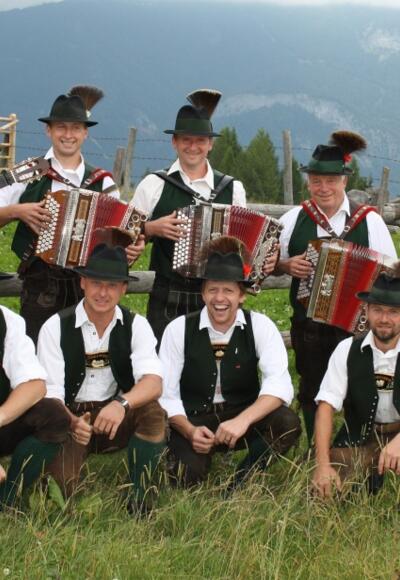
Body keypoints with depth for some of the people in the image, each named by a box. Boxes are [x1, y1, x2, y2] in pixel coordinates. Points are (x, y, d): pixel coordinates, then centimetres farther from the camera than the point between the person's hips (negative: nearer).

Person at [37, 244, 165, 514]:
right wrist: (72, 422, -38)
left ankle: (139, 504, -15)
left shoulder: (136, 325, -5)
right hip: (69, 419, -1)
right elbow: (49, 393, -15)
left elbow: (153, 382, -21)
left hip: (119, 420, 1)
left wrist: (121, 403, -44)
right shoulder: (55, 327, -8)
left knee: (153, 411, -29)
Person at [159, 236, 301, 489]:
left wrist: (242, 421, -38)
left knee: (288, 423, -30)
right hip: (193, 421, -1)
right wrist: (189, 431, -27)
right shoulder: (179, 329, -7)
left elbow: (280, 384, -22)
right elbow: (166, 393, -8)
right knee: (188, 475, -30)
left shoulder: (260, 326, -8)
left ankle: (239, 485, -8)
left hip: (244, 418, 1)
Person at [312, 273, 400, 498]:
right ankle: (368, 478, 7)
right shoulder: (347, 349, -2)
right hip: (359, 439, 1)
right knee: (324, 489, -22)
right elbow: (327, 405, -8)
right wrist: (323, 465, -19)